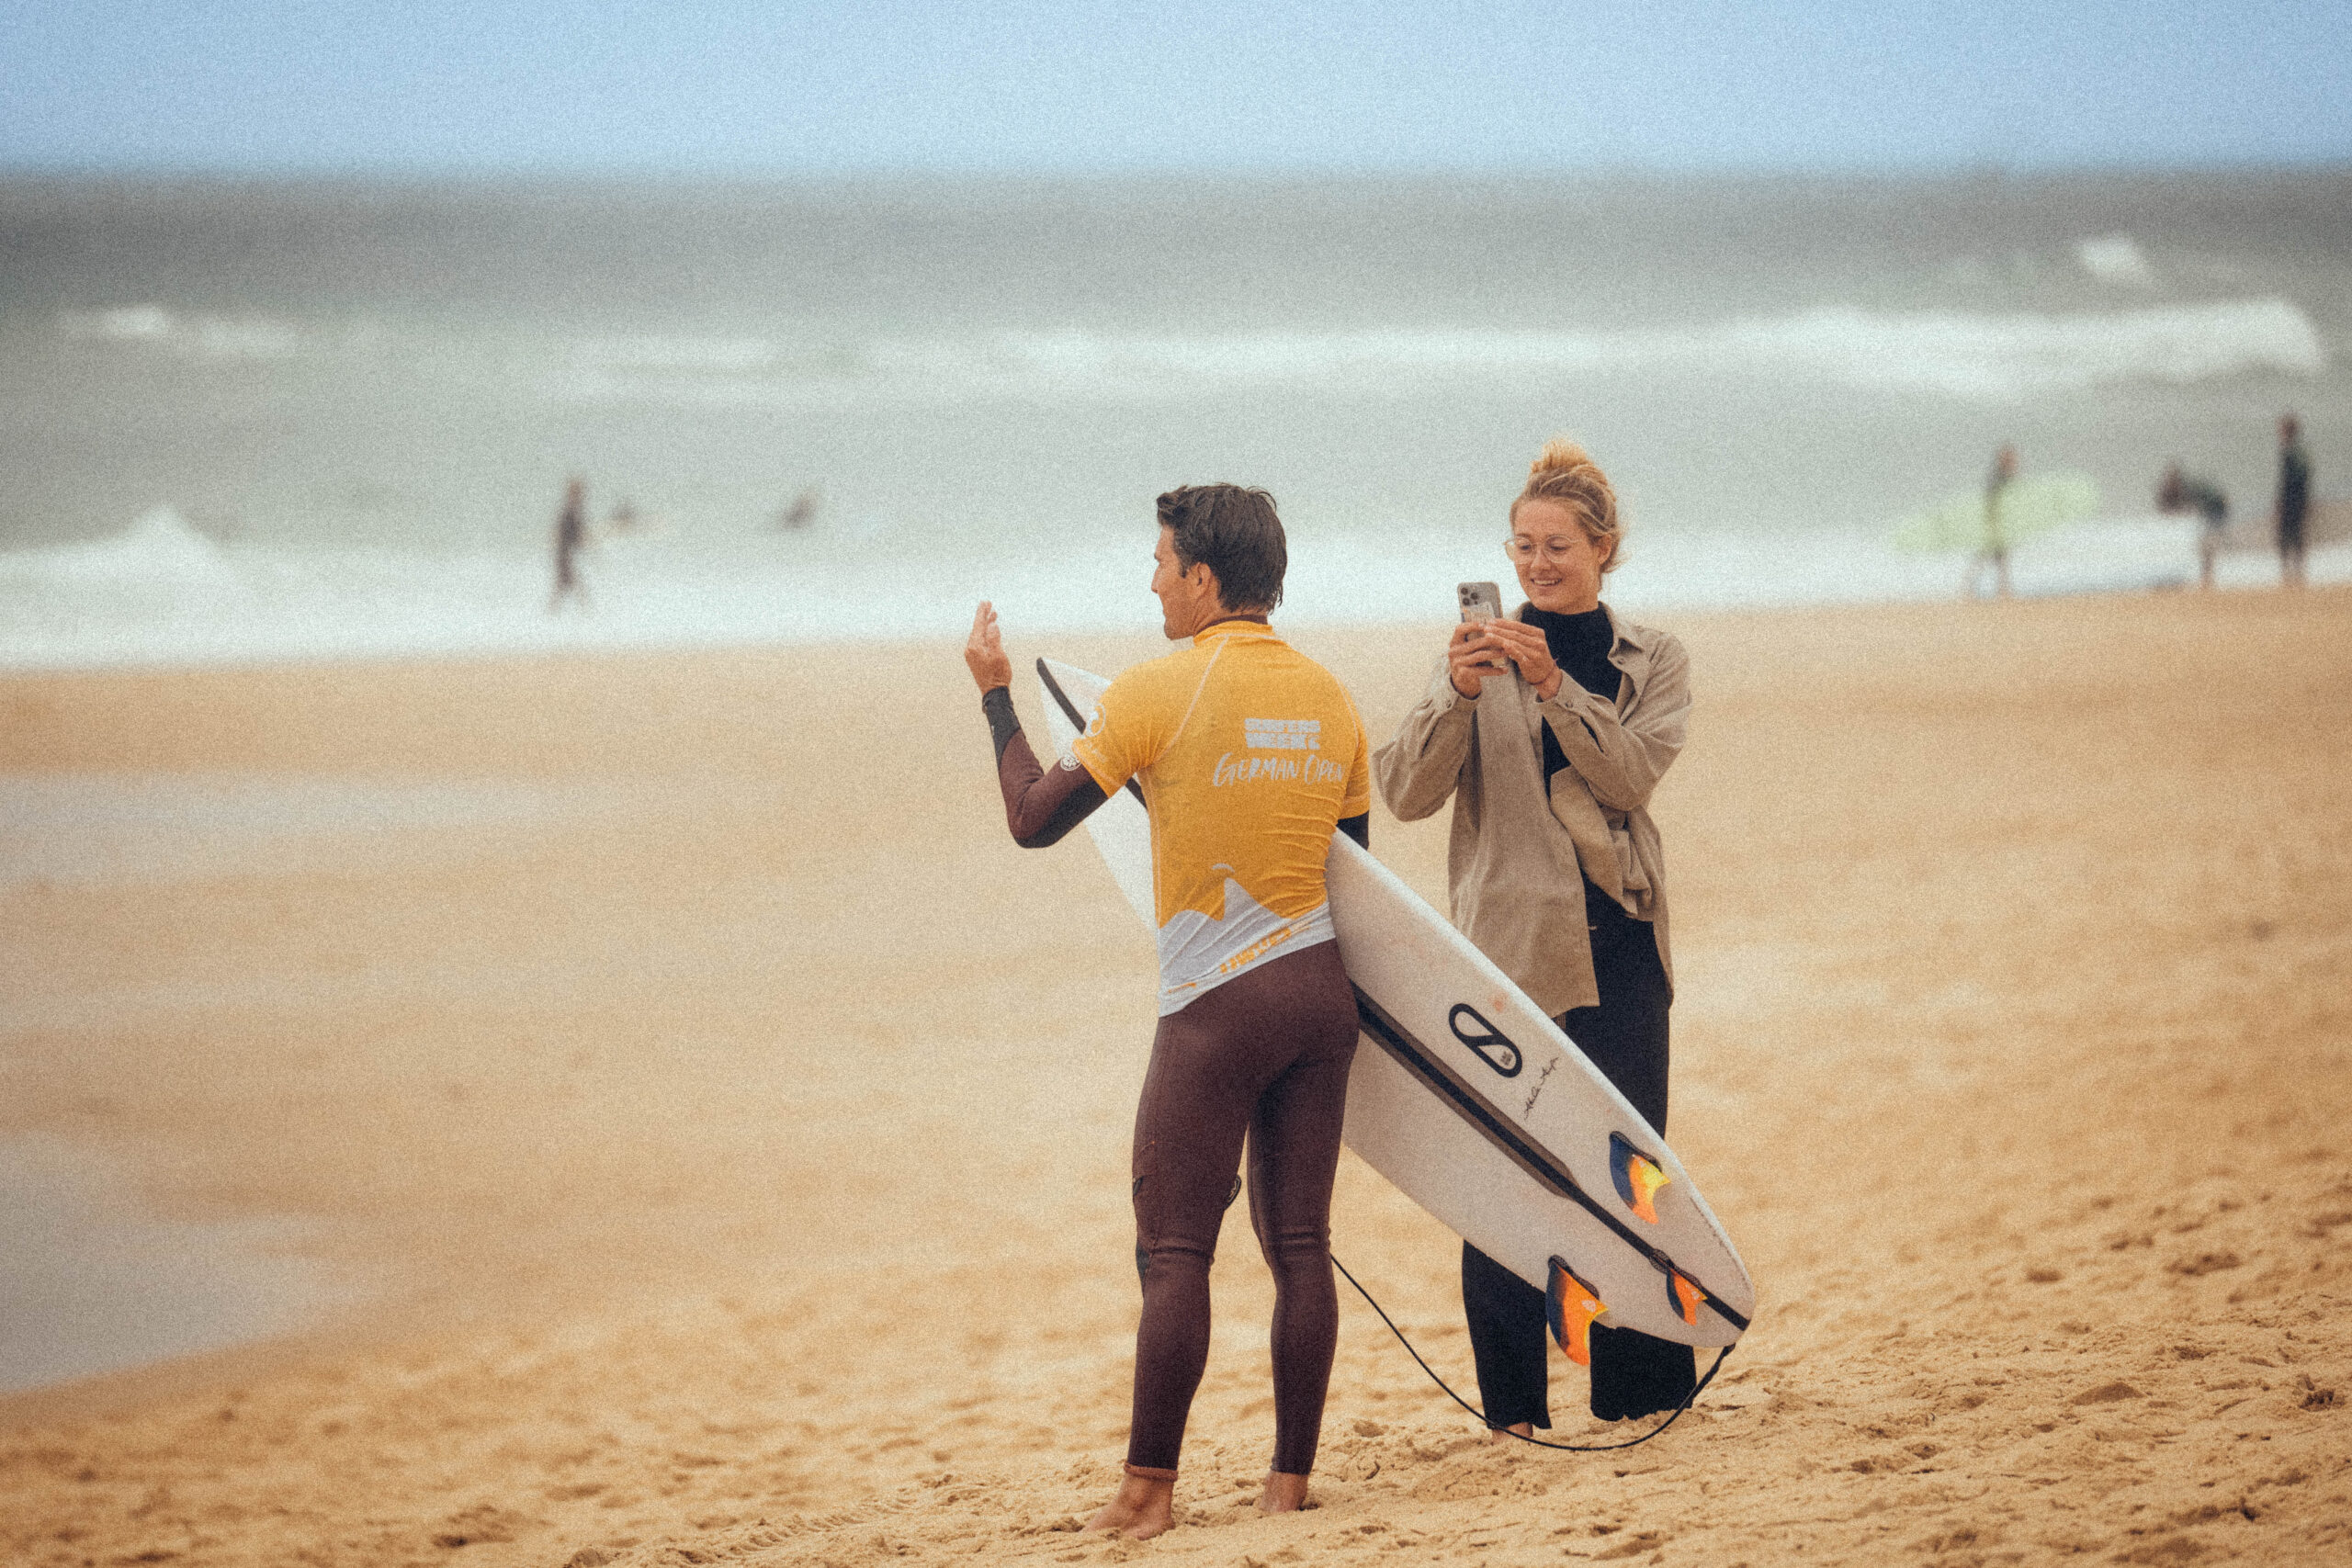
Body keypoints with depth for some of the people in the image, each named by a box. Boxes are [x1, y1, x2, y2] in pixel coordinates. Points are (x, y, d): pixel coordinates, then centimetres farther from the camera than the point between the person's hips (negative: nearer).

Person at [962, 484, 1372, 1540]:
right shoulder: (1328, 698, 8)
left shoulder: (1159, 692, -10)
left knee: (1174, 1251, -3)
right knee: (1299, 1244, 7)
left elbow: (1034, 817, -5)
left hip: (1215, 1006, -6)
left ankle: (1150, 1489, -4)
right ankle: (1290, 1479, 8)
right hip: (1321, 994, 6)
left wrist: (997, 694, 7)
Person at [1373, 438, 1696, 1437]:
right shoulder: (1480, 659, 5)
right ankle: (1514, 1402, -6)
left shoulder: (1652, 663, 10)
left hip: (1616, 942, 1)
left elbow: (1633, 774, -7)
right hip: (1508, 940, -1)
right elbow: (1406, 793, -4)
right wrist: (1458, 696, -20)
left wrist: (1554, 687, -19)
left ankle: (1639, 1388, 8)